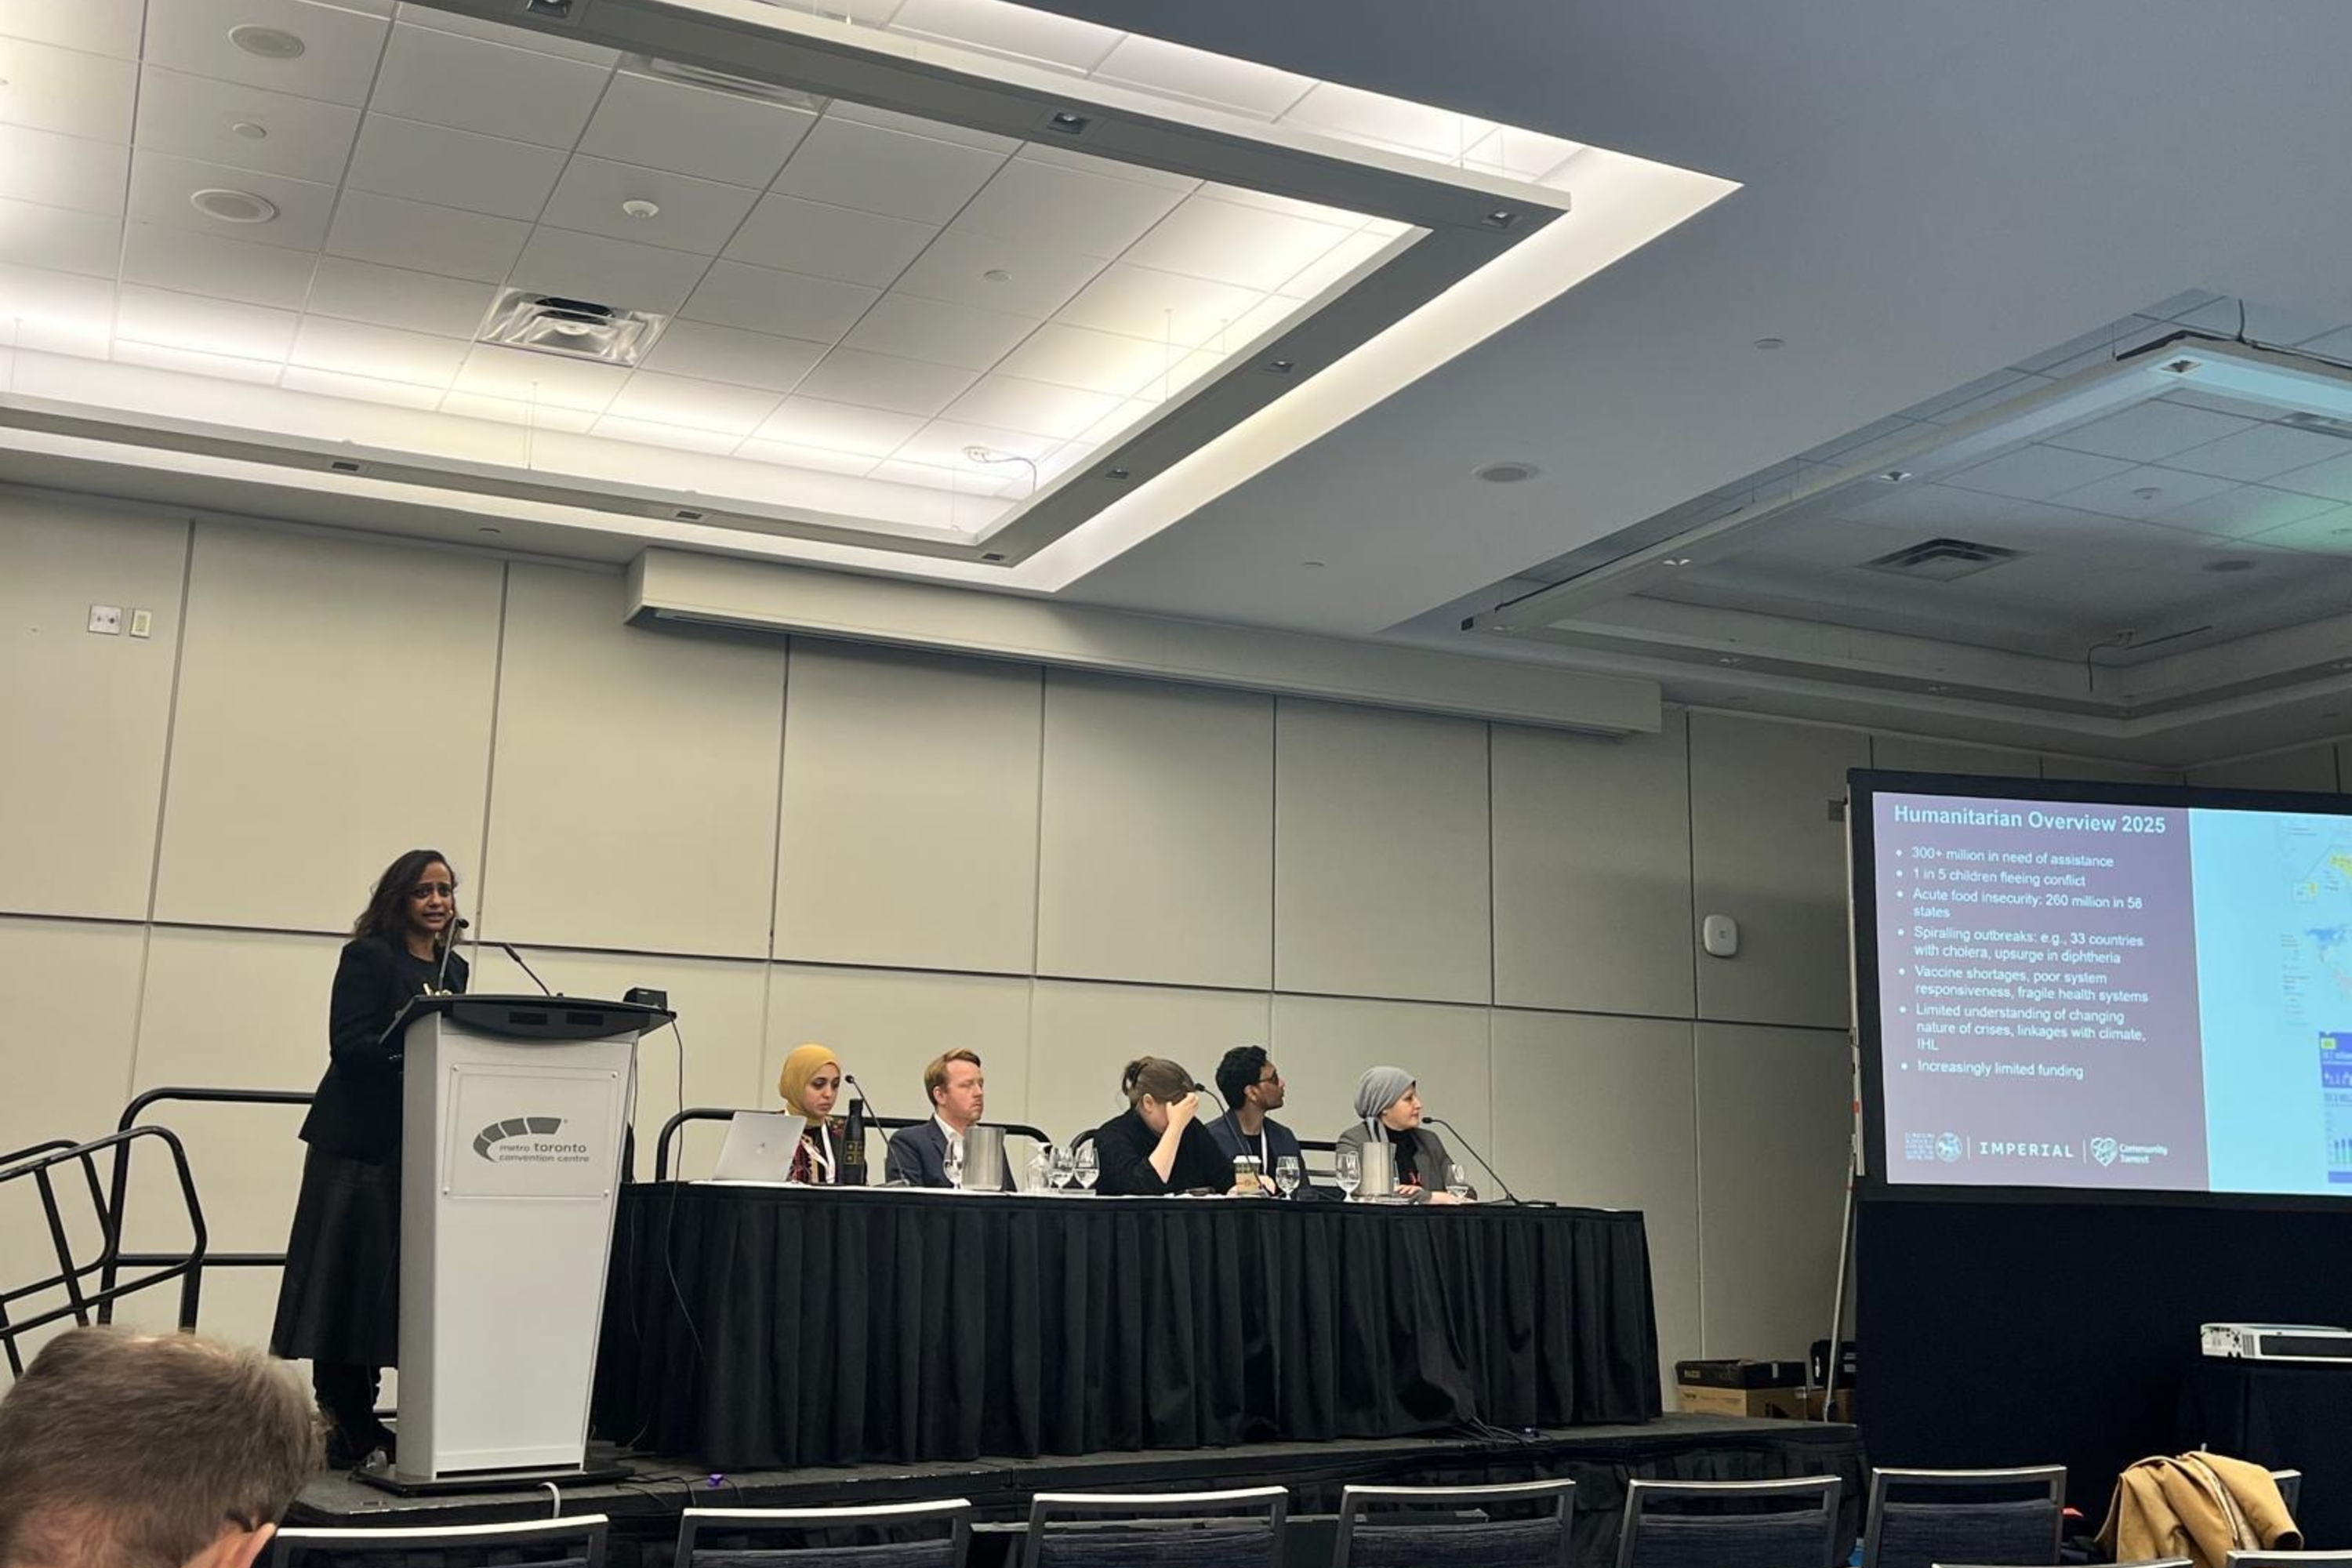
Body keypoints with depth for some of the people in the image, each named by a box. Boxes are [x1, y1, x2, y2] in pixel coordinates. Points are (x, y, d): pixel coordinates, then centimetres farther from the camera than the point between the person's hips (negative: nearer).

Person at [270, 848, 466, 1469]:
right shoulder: (368, 958, -4)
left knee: (403, 1280, 5)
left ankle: (360, 1419, 12)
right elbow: (349, 1046, -14)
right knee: (350, 1279, -3)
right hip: (362, 1143, -6)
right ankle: (340, 1424, 4)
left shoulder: (454, 970, 15)